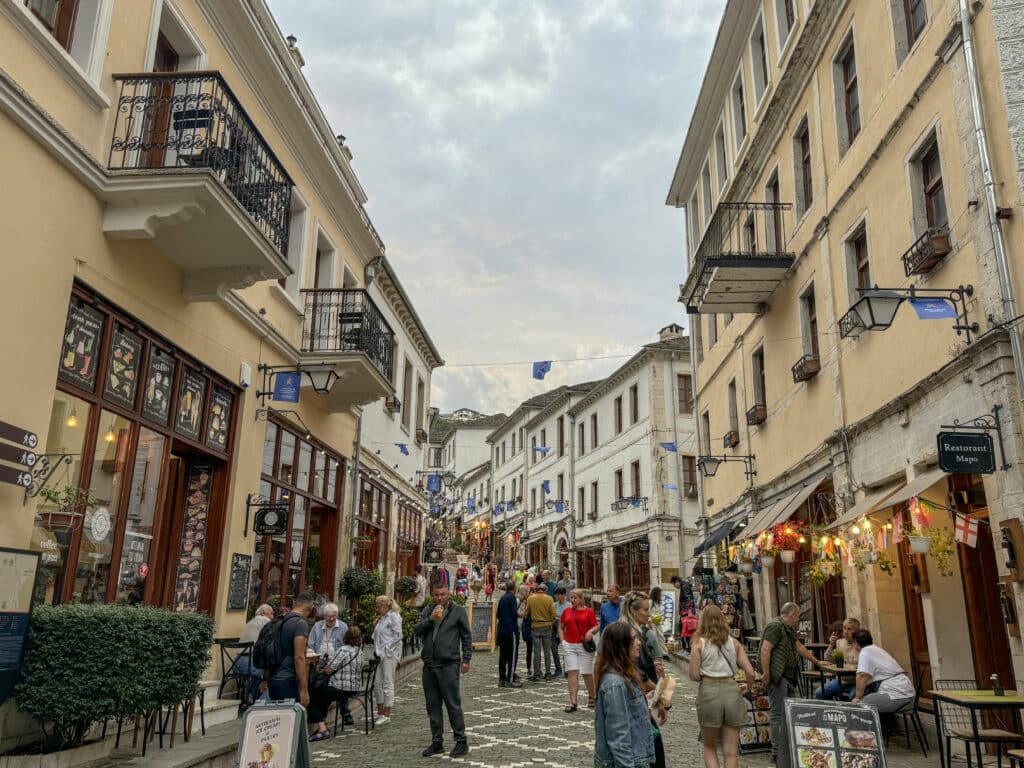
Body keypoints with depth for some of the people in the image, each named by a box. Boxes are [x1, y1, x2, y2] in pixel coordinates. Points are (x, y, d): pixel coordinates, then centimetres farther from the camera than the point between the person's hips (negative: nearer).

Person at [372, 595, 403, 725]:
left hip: (389, 654, -9)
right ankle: (380, 713, 17)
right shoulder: (382, 618, 16)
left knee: (388, 684, -3)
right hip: (380, 654, 9)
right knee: (377, 683, 8)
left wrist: (386, 648, -15)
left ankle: (387, 715, 4)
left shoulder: (394, 617, -9)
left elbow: (398, 636, -16)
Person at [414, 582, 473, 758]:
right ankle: (437, 742, 22)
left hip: (448, 665, -5)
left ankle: (461, 742, 8)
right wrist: (430, 619, -12)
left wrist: (466, 659, -4)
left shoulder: (458, 611, -1)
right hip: (429, 665, 5)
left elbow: (466, 636, 0)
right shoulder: (427, 611, 12)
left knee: (453, 704, -2)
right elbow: (416, 630, 3)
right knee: (433, 706, 11)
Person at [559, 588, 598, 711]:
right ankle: (572, 702, -3)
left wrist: (591, 631, -19)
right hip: (570, 646, 2)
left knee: (587, 673, 5)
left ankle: (592, 696, 30)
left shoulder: (588, 611, -1)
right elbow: (560, 627, 16)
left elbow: (596, 627, 1)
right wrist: (563, 641, 4)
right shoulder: (566, 611, 7)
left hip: (585, 645, -2)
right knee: (572, 672, -5)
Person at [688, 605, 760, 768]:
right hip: (732, 691, 2)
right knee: (731, 752, 8)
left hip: (709, 692, -2)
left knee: (710, 748, 16)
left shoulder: (699, 643, 0)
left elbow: (694, 676, -6)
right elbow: (750, 673, 2)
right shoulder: (734, 642, 7)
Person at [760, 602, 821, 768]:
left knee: (789, 713, 12)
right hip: (778, 677, -10)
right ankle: (778, 751, -2)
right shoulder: (776, 626, -14)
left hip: (788, 677, 10)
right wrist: (766, 675, -21)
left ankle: (786, 748, 19)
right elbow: (765, 650, -20)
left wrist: (816, 662, 35)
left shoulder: (788, 629, 19)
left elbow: (799, 647, 30)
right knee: (779, 714, -7)